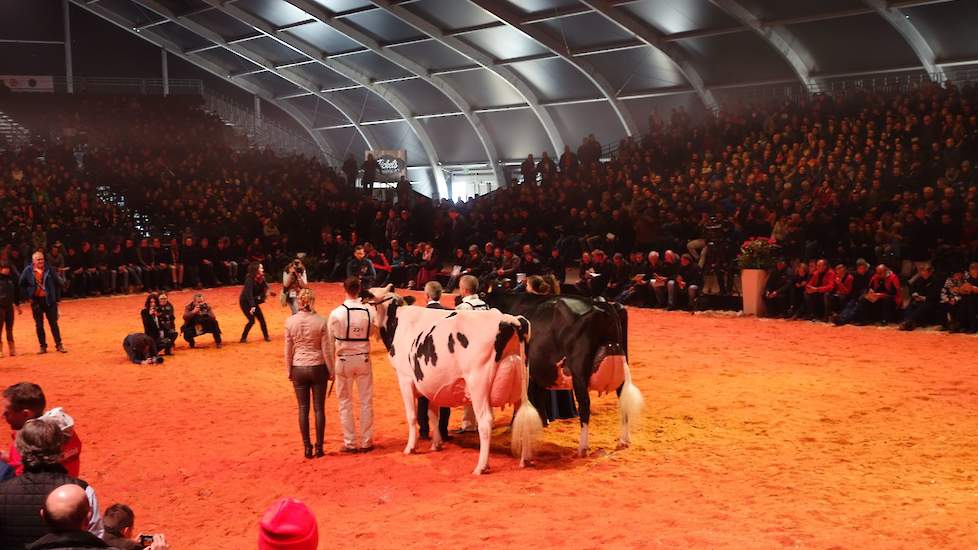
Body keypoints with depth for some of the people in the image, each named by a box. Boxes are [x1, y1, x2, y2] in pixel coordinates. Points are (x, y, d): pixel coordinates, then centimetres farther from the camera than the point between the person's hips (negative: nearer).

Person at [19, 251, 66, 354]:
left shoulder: (49, 270, -2)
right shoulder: (28, 271, -3)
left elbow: (57, 284, 5)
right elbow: (22, 285, 7)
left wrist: (57, 298, 3)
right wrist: (28, 296, 0)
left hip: (49, 300, 0)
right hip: (36, 301, 1)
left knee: (53, 323, 2)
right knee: (39, 325, 7)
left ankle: (59, 344, 6)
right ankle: (43, 346, 15)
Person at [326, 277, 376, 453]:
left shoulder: (336, 313, -12)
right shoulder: (369, 310, -8)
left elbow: (330, 342, -5)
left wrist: (331, 365, 7)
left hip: (344, 360, -1)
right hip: (363, 359, 1)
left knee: (345, 403, 10)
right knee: (366, 402, 11)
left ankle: (350, 443, 13)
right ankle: (366, 442, 16)